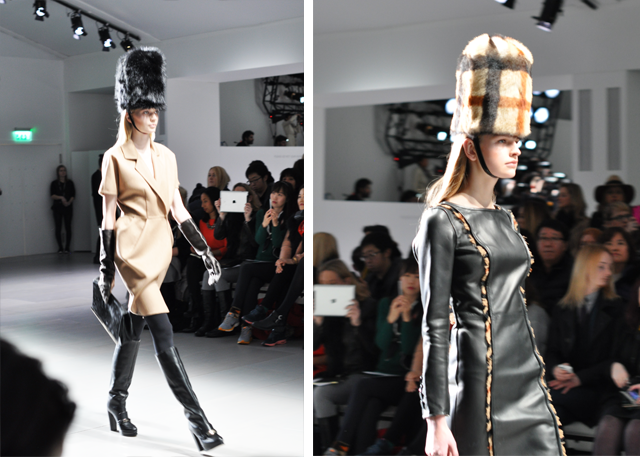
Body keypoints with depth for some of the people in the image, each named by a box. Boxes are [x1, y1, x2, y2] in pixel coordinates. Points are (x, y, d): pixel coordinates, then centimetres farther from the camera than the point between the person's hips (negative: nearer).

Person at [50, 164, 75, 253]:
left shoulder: (70, 183, 9)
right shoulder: (54, 183, 6)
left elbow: (73, 195, 4)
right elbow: (52, 195, -2)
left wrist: (69, 202, -14)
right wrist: (61, 197, -19)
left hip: (68, 207, 1)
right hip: (57, 207, -1)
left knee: (68, 227, -1)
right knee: (58, 227, -3)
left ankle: (67, 247, 4)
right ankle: (60, 248, 3)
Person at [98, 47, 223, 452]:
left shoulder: (166, 156, 11)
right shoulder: (115, 158, -5)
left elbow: (178, 209, 13)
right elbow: (107, 217, -4)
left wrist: (204, 250, 7)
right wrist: (106, 269, -5)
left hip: (161, 249, 6)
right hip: (134, 251, -6)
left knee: (135, 328, 16)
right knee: (164, 334, -12)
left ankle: (117, 404, 31)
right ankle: (196, 418, -13)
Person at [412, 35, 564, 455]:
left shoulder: (506, 219, 14)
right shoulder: (443, 220, -9)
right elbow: (435, 326, -12)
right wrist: (437, 421, -14)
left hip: (528, 377, 7)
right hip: (482, 384, -7)